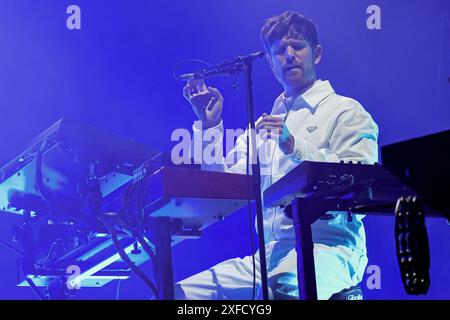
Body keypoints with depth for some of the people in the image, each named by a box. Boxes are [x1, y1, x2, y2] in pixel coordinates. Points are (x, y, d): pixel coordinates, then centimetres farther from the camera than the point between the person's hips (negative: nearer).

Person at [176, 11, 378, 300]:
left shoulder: (346, 112, 5)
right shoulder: (264, 125, 23)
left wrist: (295, 147, -16)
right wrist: (210, 125, 8)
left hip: (328, 246, -6)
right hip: (269, 252, 6)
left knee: (285, 286, -40)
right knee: (181, 292, -11)